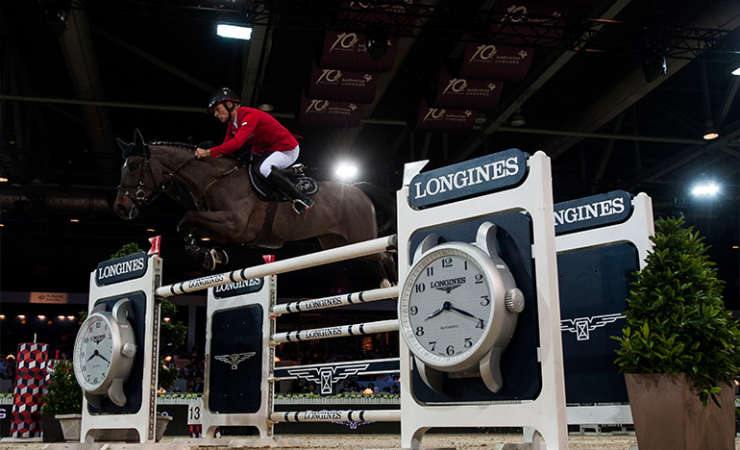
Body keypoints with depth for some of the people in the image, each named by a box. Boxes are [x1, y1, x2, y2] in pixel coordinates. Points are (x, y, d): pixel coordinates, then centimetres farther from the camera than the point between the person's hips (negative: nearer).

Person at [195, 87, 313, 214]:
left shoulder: (249, 115, -27)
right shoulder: (232, 123, 5)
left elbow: (237, 142, -39)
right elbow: (227, 145, 1)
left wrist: (208, 152, -40)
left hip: (287, 150, -10)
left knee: (265, 168, -34)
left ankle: (302, 199, -28)